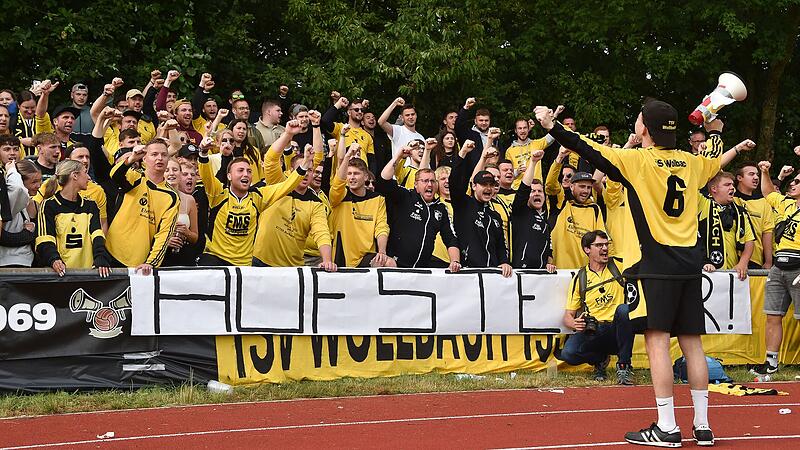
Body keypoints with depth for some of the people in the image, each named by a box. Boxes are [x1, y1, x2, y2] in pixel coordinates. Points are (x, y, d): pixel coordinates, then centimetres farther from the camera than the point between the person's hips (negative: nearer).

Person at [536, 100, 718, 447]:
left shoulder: (638, 160, -6)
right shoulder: (691, 162, 12)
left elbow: (589, 151, -12)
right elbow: (720, 161, 33)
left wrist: (552, 127, -9)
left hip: (658, 263, -6)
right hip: (690, 262, 6)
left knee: (657, 340, -6)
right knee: (691, 342, 9)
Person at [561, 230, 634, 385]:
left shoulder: (618, 266, 7)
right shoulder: (580, 278, 8)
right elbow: (568, 316, 8)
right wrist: (575, 324, -14)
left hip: (616, 329, -1)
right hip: (592, 332, 1)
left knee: (624, 309, -34)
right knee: (568, 354, -29)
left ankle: (623, 367, -19)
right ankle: (600, 359, 7)